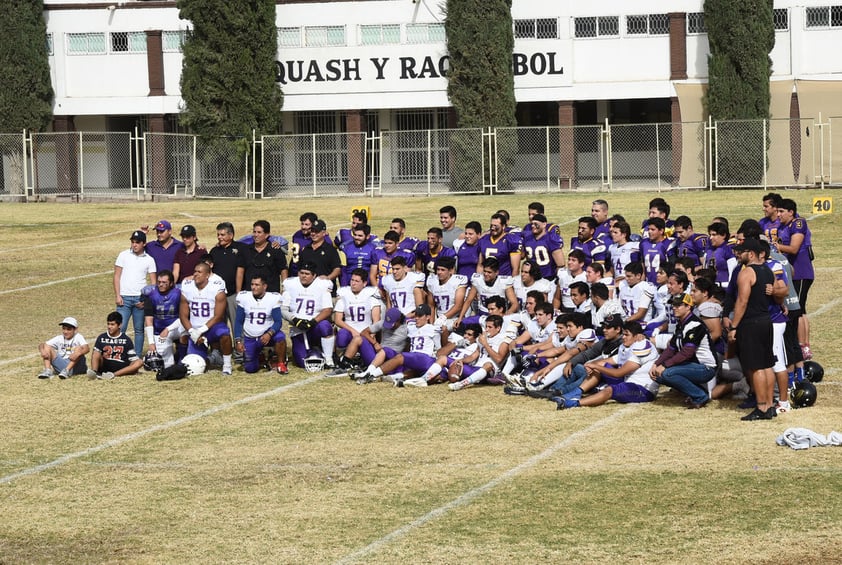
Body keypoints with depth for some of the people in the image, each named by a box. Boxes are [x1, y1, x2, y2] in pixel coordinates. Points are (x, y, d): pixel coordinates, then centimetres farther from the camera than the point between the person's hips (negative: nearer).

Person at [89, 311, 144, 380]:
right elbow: (95, 354, -1)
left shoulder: (126, 340, 7)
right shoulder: (101, 338, 9)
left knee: (140, 362, -25)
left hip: (122, 369, 0)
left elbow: (133, 358, 2)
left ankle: (114, 374, -40)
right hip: (105, 366, 0)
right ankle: (94, 372, -46)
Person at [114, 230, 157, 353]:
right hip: (124, 297, -1)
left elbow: (153, 282, 4)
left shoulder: (149, 260, 5)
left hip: (140, 299, 1)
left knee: (139, 329, 5)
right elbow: (117, 276, 4)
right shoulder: (124, 255, 4)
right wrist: (117, 296, -5)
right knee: (121, 327, -8)